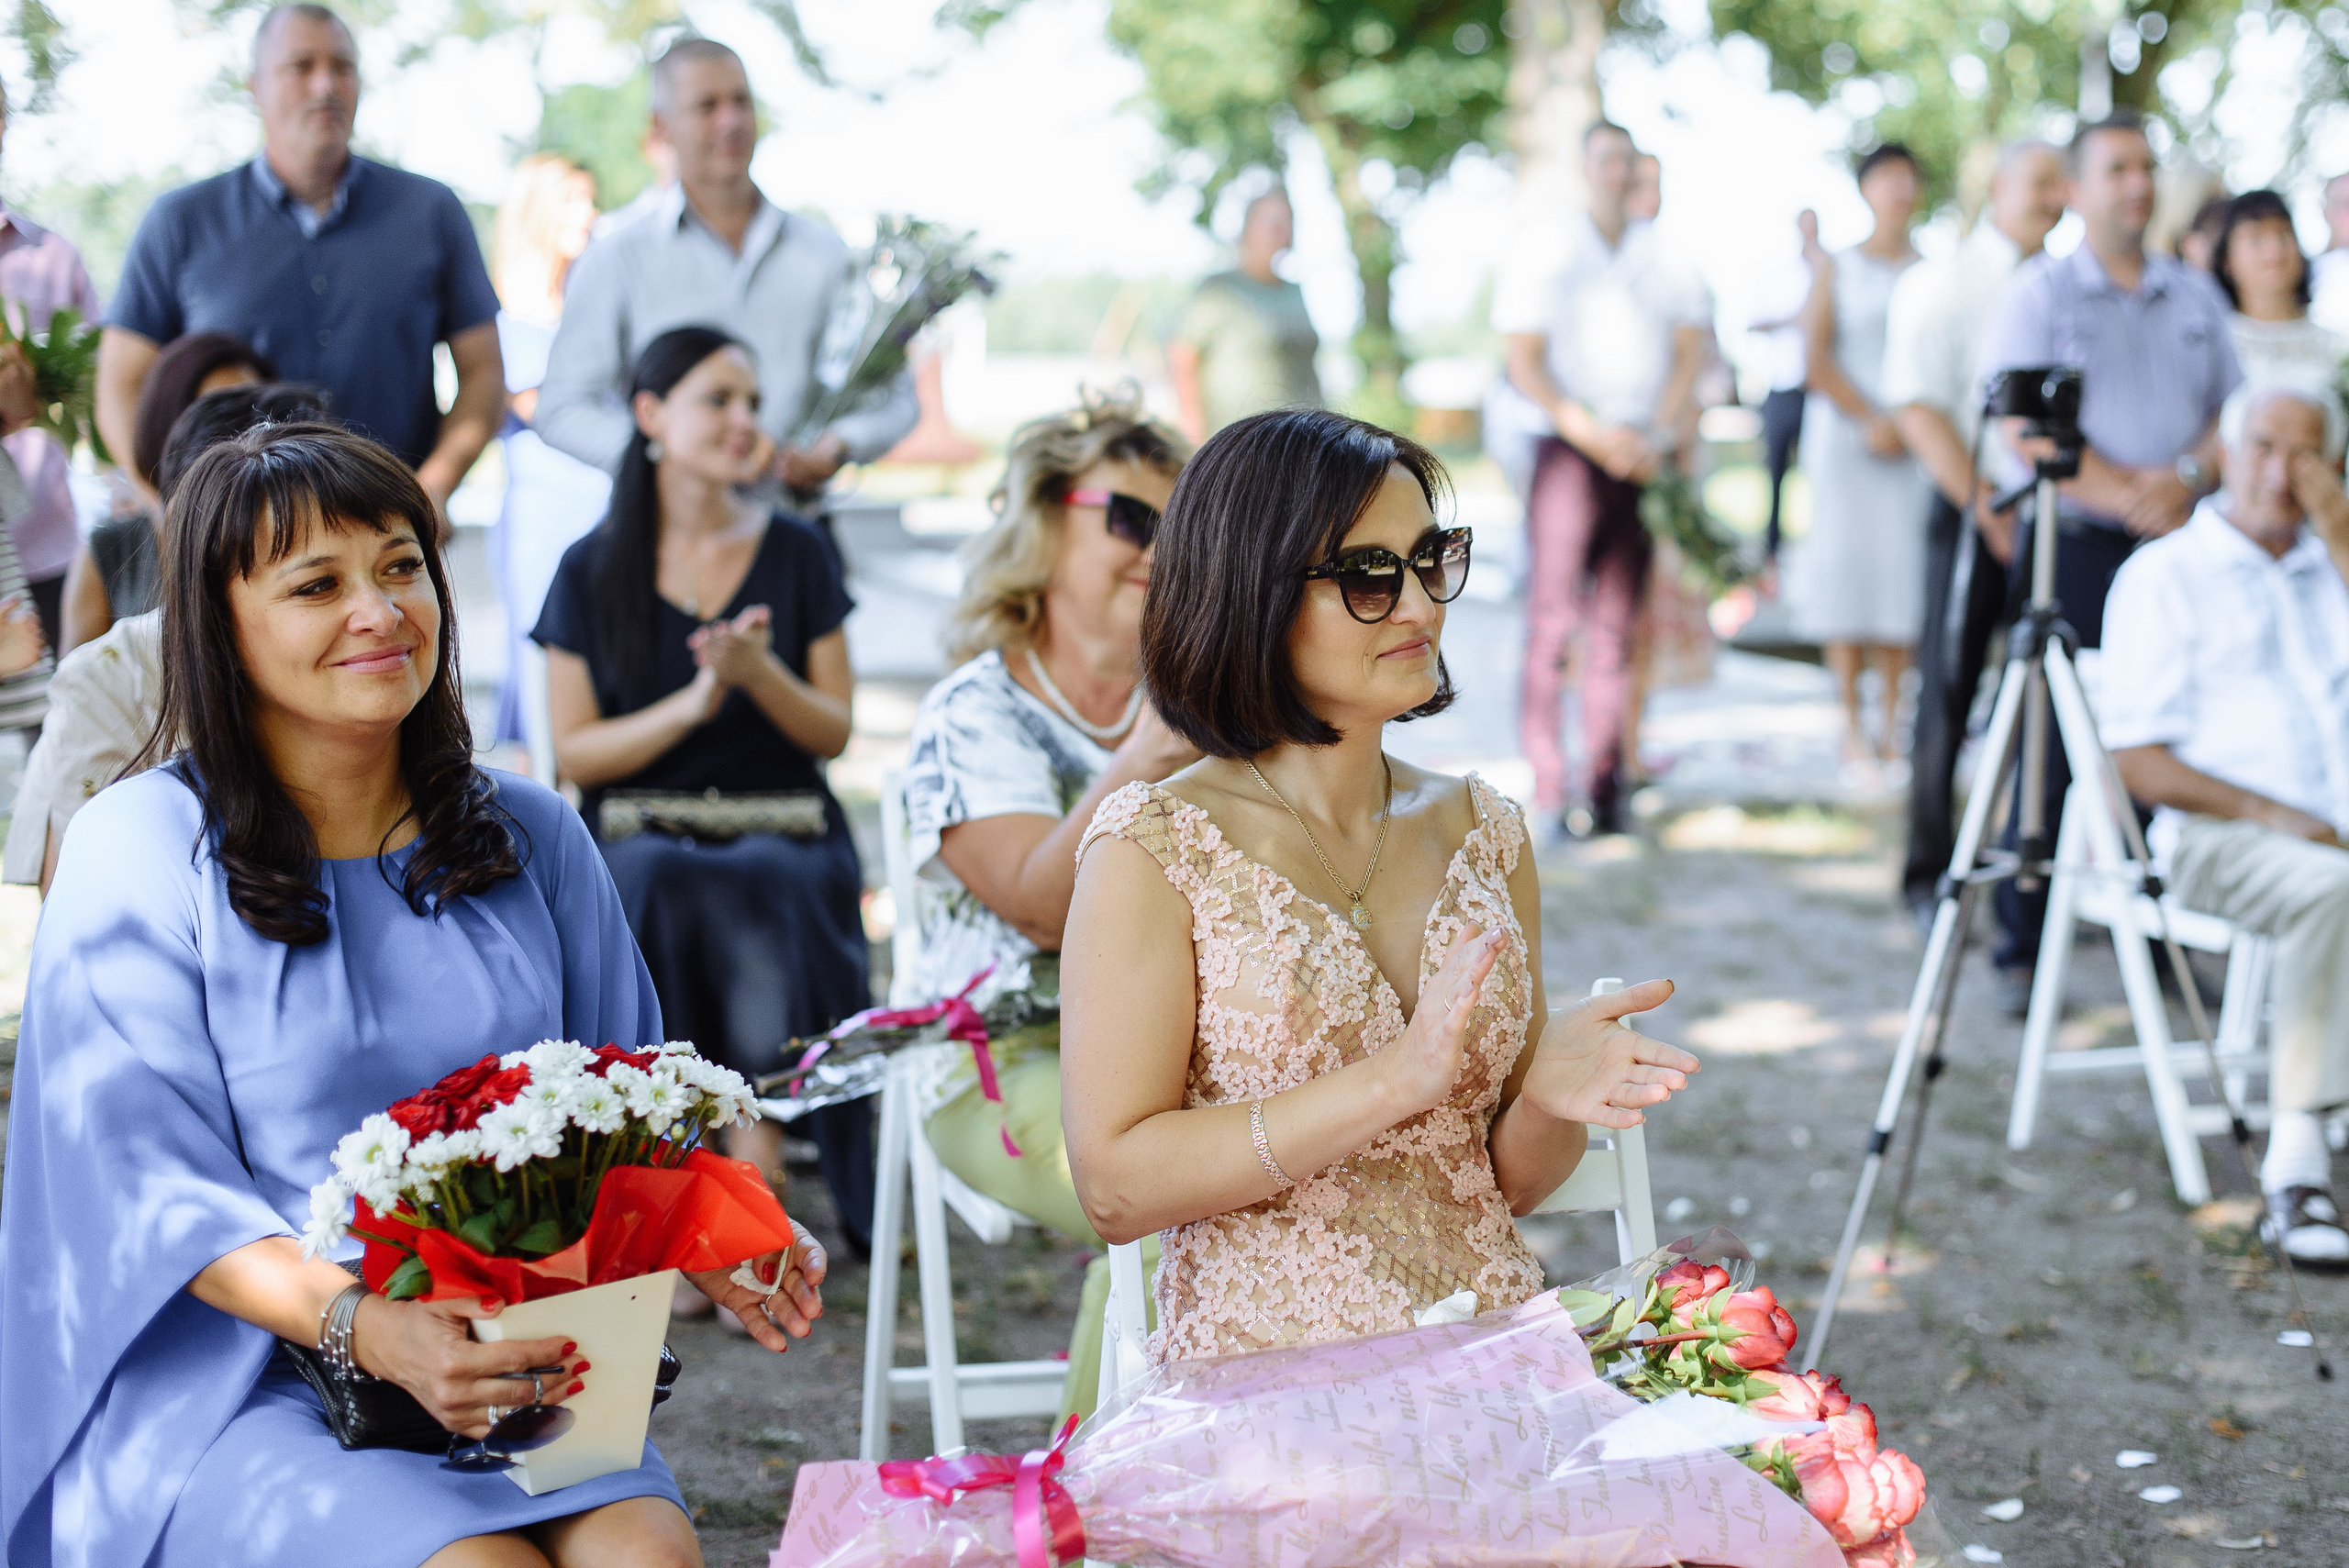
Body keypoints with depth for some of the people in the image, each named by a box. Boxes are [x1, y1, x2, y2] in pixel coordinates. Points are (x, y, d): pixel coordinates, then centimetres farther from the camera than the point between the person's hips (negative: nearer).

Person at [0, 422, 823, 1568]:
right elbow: (159, 1191, -8)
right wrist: (372, 1332, -25)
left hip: (515, 1369, 4)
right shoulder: (137, 855, -3)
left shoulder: (531, 838, 11)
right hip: (235, 1382, -3)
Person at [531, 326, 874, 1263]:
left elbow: (832, 733, 8)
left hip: (784, 832, 1)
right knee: (662, 889, -35)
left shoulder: (796, 555, 10)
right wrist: (691, 703, -13)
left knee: (761, 893, -35)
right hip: (637, 832, 0)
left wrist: (760, 672, -12)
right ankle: (753, 1154, -29)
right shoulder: (593, 570, 7)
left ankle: (749, 1136, -31)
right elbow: (574, 753, 2)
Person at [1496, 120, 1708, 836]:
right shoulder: (1543, 253, 4)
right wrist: (1592, 433, -12)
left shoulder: (1663, 258, 12)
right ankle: (1549, 788, -6)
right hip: (1569, 450, -3)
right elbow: (1524, 363, -1)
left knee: (1618, 623, 2)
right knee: (1553, 620, -8)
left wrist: (1658, 435, -4)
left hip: (1642, 454, 3)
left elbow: (1688, 354, 11)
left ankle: (1604, 783, 6)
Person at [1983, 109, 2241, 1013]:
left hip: (2178, 545, 4)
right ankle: (2022, 953, 0)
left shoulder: (2195, 299, 16)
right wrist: (2128, 495, -14)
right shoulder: (2039, 293, 2)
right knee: (2049, 752, -6)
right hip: (2072, 542, -4)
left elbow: (2234, 418, 13)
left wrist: (2188, 477, -8)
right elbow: (2028, 434, -8)